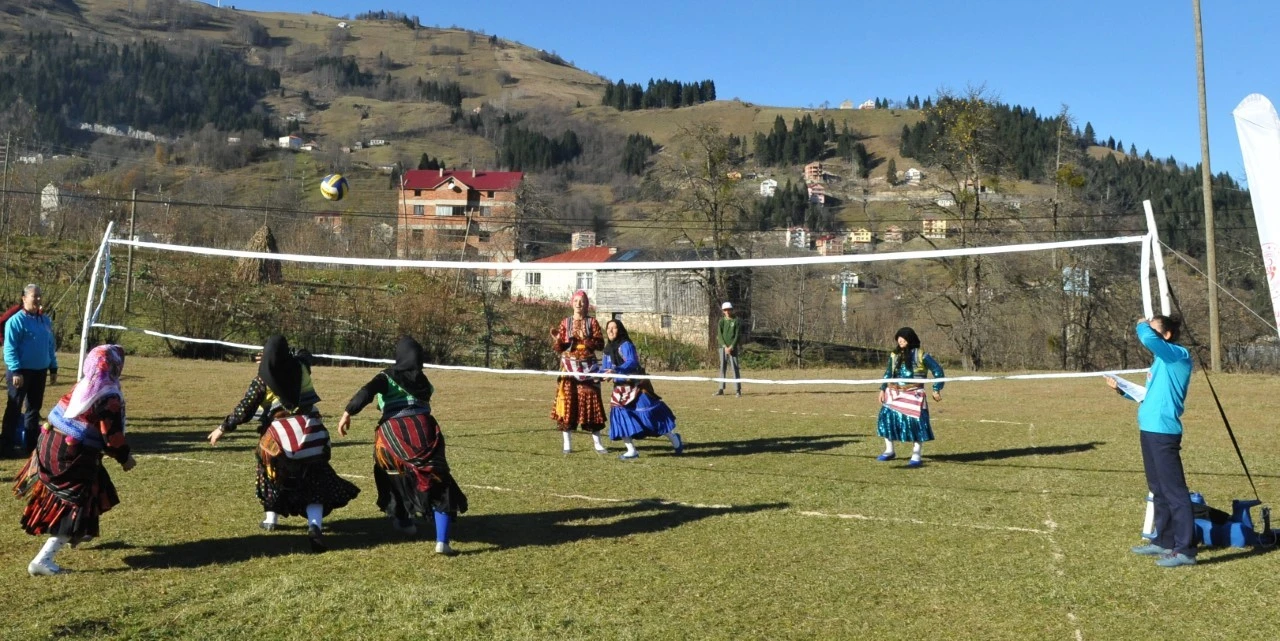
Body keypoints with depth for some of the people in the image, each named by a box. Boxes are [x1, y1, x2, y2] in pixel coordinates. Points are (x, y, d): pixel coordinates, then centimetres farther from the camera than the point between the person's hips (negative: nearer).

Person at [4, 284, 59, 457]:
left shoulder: (45, 320, 9)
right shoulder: (16, 320, -12)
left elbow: (51, 346, 16)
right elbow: (9, 348, -15)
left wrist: (53, 368, 14)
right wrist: (15, 371, -20)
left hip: (40, 371, 7)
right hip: (21, 371, -6)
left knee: (35, 407, 12)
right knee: (14, 407, 2)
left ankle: (32, 441, 20)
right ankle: (8, 441, 11)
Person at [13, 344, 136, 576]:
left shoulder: (82, 385, 5)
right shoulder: (110, 398, -19)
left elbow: (61, 413, 15)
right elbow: (112, 436, -18)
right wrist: (125, 458, -3)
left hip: (51, 444, 9)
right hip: (75, 456, -9)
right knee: (75, 506, 0)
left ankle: (77, 534, 51)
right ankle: (42, 560, -4)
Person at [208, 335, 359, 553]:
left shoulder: (262, 380, -3)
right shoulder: (301, 367, 4)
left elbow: (243, 412, -2)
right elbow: (305, 354, 29)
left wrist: (223, 429, 10)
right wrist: (283, 355, 33)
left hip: (280, 435, -1)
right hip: (310, 431, 1)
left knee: (273, 471, 28)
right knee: (315, 481, 4)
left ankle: (271, 519, 35)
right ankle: (315, 525, -18)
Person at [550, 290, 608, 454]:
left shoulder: (592, 322, 5)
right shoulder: (565, 323, 6)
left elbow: (600, 343, -3)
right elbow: (559, 348, 3)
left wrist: (586, 339, -17)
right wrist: (557, 340, -18)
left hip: (588, 366, 0)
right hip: (569, 366, 1)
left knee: (591, 401, -1)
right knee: (567, 401, -1)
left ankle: (597, 442, 7)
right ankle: (566, 443, 7)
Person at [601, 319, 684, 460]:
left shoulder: (625, 345, -17)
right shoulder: (608, 348, 8)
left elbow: (632, 362, -32)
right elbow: (606, 367, 13)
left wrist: (616, 370, -46)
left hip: (636, 386, -8)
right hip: (620, 388, 8)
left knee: (649, 413, -7)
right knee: (619, 416, 0)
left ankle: (674, 439, 13)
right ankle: (631, 451, 10)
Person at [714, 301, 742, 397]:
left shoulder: (736, 321, 2)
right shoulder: (721, 321, 9)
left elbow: (737, 335, -4)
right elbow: (719, 335, 1)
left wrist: (731, 347, -14)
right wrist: (725, 346, -11)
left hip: (733, 348, -3)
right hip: (723, 347, 3)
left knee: (735, 368, -6)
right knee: (722, 368, 6)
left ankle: (738, 390, -5)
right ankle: (721, 390, 11)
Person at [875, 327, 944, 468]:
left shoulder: (920, 355, -6)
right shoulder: (894, 355, 9)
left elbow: (937, 370, -1)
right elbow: (888, 373, 20)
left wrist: (937, 389, -2)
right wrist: (883, 389, 14)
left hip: (913, 395, -5)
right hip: (894, 393, 5)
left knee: (916, 422, -7)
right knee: (886, 418, 1)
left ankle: (916, 457, 3)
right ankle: (889, 451, 17)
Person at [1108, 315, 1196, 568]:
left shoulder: (1179, 355, -10)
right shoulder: (1161, 361, 17)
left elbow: (1147, 338, -27)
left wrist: (1142, 324, -6)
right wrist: (1122, 389, 14)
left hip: (1163, 432, -10)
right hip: (1149, 430, 10)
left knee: (1174, 491, -7)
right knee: (1158, 490, 16)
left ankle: (1185, 549, -4)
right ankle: (1163, 541, 26)